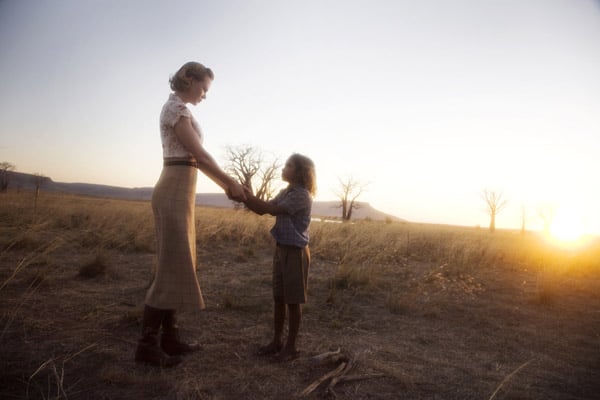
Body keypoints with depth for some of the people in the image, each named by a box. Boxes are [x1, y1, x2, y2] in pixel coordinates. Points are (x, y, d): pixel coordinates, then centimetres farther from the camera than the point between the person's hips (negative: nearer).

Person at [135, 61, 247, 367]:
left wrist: (226, 186, 16)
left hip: (178, 192, 10)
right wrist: (231, 183, -5)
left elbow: (196, 158, 20)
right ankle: (147, 345, 1)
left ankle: (169, 338, 18)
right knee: (171, 269, -8)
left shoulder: (178, 110, 22)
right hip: (175, 193, -10)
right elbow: (200, 155, -13)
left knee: (178, 266, 10)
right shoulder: (177, 108, -8)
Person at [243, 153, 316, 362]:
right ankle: (276, 341, 26)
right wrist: (244, 197, -5)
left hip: (296, 252, -8)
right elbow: (262, 210, 9)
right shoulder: (285, 193, 12)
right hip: (281, 249, 8)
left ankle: (291, 346, 15)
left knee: (293, 301, 3)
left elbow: (273, 210, -22)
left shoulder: (302, 195, -15)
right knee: (278, 298, 13)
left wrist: (247, 195, -17)